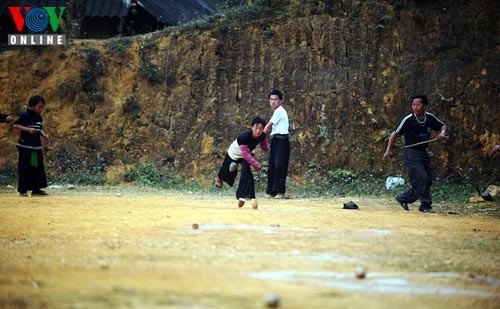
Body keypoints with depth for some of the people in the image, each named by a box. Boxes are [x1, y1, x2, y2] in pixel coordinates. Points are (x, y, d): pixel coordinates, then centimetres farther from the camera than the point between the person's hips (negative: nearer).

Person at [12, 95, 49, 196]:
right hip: (25, 147, -7)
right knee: (25, 169, -3)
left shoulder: (39, 117, 10)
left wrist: (44, 134, 2)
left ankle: (36, 189, 13)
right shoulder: (25, 116, -12)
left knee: (38, 168, 7)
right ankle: (22, 190, 4)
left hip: (36, 147, 7)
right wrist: (28, 129, -25)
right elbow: (15, 126, -17)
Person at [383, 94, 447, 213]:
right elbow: (395, 134, -5)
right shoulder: (408, 119, -13)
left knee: (428, 180, 6)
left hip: (423, 152, 6)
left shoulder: (430, 118, 0)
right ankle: (426, 205, -2)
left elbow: (442, 125, 18)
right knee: (421, 179, -13)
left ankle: (403, 198, 19)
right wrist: (388, 150, -8)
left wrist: (442, 133, -5)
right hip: (411, 153, -6)